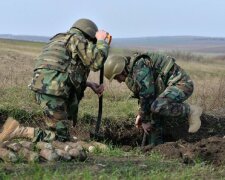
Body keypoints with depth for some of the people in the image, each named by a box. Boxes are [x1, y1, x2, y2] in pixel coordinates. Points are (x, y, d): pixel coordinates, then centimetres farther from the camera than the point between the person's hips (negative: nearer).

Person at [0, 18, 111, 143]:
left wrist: (89, 85, 26)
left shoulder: (62, 39, 28)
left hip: (41, 88, 9)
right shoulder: (78, 39, 0)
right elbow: (96, 62, -9)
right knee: (61, 137, -3)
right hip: (52, 92, -9)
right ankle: (18, 131, -14)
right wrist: (101, 40, 6)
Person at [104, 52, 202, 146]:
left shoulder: (140, 67, -21)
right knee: (155, 118, 9)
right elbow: (144, 92, 25)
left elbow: (147, 96, -20)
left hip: (181, 83, -10)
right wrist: (141, 114, 20)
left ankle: (191, 111, -13)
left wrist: (145, 120, -9)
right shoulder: (133, 68, 11)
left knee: (156, 107, -30)